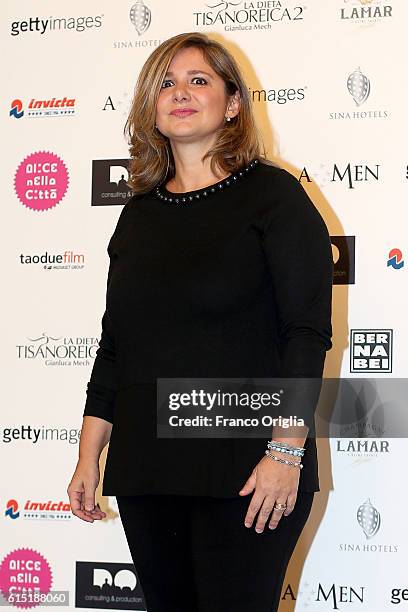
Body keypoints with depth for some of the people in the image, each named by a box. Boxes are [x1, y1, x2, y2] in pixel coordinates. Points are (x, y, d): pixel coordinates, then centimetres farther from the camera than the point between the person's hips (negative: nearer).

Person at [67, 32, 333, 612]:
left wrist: (287, 452, -16)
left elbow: (308, 332, -8)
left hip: (243, 470, -5)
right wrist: (89, 455, 12)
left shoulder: (272, 195, -2)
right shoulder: (139, 214, 14)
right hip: (144, 467, 5)